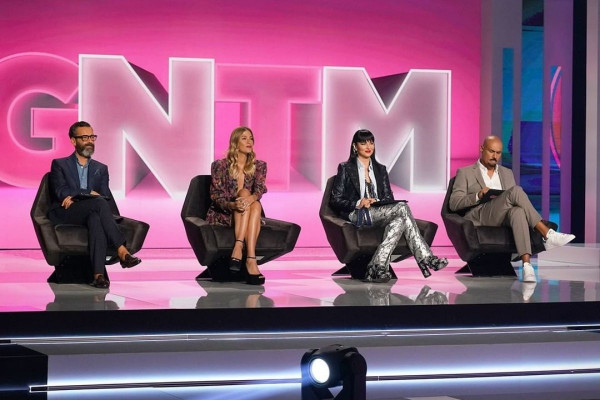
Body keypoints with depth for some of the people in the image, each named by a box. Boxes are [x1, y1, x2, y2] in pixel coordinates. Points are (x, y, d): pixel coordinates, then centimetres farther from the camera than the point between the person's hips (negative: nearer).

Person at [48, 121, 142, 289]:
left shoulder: (101, 169, 22)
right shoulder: (59, 164, 14)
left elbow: (105, 196, 6)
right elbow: (60, 192, -3)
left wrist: (76, 196, -8)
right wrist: (89, 193, -11)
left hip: (88, 216, 3)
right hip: (63, 216, -2)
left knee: (95, 218, -39)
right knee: (99, 203, -34)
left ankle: (98, 274, -53)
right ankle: (121, 251, -42)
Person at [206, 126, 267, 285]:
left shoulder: (259, 166, 8)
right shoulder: (220, 165, -1)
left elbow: (259, 189, -11)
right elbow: (216, 197, -7)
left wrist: (251, 198, -37)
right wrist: (233, 205, -30)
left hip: (248, 216, 2)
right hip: (222, 215, -2)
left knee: (255, 205, -31)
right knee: (243, 192, -30)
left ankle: (238, 248, -47)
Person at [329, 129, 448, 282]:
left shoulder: (380, 169, 24)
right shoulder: (345, 169, 9)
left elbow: (389, 198, 16)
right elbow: (335, 201, 0)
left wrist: (377, 202, -9)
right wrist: (358, 204, -18)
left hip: (379, 214, 5)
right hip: (356, 215, -5)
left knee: (400, 220, -33)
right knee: (402, 208, -29)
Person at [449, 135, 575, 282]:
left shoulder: (507, 173, 29)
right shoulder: (465, 173, 15)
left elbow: (516, 203, 23)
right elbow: (453, 204, 3)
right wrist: (478, 195, -13)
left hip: (505, 218, 4)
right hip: (480, 217, -4)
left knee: (517, 211, -38)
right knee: (516, 190, -30)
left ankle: (527, 266, -54)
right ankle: (548, 235, -36)